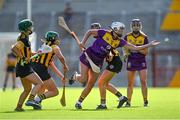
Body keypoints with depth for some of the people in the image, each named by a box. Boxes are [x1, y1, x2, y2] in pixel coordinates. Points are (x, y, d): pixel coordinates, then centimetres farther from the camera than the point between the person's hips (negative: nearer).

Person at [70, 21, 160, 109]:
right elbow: (89, 32, -4)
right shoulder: (104, 33, -15)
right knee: (84, 79, -10)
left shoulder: (119, 42, -4)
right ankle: (75, 76, 26)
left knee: (90, 85, 3)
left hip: (98, 62, 4)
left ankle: (79, 102, 16)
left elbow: (135, 48, -5)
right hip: (88, 57, -4)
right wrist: (83, 42, -14)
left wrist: (149, 45, -8)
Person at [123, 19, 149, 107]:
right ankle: (128, 102, 10)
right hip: (131, 62, 1)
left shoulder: (144, 37, -4)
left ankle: (145, 101, 0)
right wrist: (126, 53, -13)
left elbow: (145, 52, -7)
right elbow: (125, 49, 9)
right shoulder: (127, 37, 1)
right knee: (130, 84, 4)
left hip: (141, 62, -1)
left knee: (143, 82, -9)